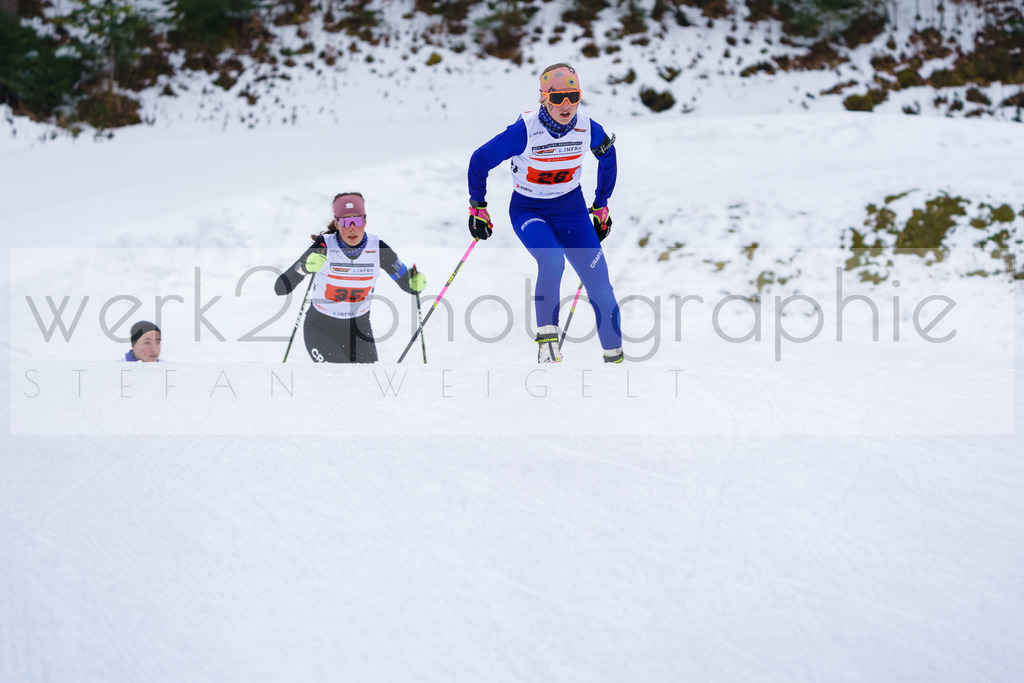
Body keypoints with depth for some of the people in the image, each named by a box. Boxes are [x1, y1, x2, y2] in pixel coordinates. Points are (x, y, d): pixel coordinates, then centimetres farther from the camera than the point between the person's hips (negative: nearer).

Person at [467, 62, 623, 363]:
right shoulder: (525, 131, -25)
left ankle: (614, 356, 13)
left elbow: (608, 157, 9)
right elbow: (480, 160, -12)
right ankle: (547, 339, -24)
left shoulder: (588, 129, -14)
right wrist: (478, 208, -3)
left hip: (571, 208, 3)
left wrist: (601, 206, 15)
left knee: (600, 286, -3)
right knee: (552, 260, -35)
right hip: (529, 210, -3)